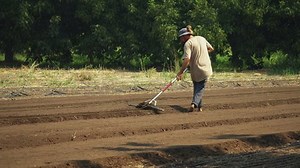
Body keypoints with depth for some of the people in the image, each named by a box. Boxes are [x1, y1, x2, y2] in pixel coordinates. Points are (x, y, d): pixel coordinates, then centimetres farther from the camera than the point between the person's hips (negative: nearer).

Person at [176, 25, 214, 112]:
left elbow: (187, 60, -23)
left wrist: (180, 72, -20)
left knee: (197, 88, 16)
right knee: (201, 88, 6)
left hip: (195, 70, -3)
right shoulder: (201, 38, 5)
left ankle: (199, 106, 13)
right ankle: (194, 103, -12)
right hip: (206, 69, 3)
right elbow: (211, 49, 18)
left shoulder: (188, 44, -13)